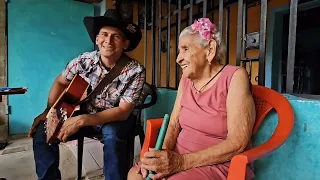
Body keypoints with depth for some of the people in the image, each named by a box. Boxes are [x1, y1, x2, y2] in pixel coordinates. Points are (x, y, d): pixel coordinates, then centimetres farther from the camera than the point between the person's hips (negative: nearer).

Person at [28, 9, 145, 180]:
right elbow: (60, 82, 4)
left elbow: (123, 111, -25)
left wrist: (82, 120, -33)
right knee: (42, 130, -12)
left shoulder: (135, 71, -24)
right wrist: (50, 110, -11)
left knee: (112, 135, -36)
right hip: (83, 114, 4)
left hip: (116, 119, -3)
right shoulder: (84, 60, -14)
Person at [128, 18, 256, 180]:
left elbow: (237, 143, -19)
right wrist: (162, 152, -16)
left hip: (219, 165, -5)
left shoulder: (235, 77, -13)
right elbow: (174, 123, 4)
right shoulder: (186, 79, 5)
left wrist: (182, 162, -24)